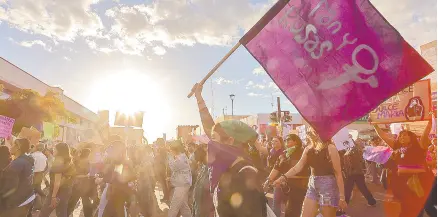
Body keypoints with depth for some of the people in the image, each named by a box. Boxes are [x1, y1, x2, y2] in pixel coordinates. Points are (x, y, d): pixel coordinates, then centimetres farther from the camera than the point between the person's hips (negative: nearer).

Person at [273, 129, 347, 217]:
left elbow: (338, 173, -10)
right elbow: (298, 167, 4)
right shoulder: (308, 149, 7)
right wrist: (283, 178, -9)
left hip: (328, 186, -6)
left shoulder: (330, 148, -10)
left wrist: (341, 196, -11)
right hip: (312, 186, 6)